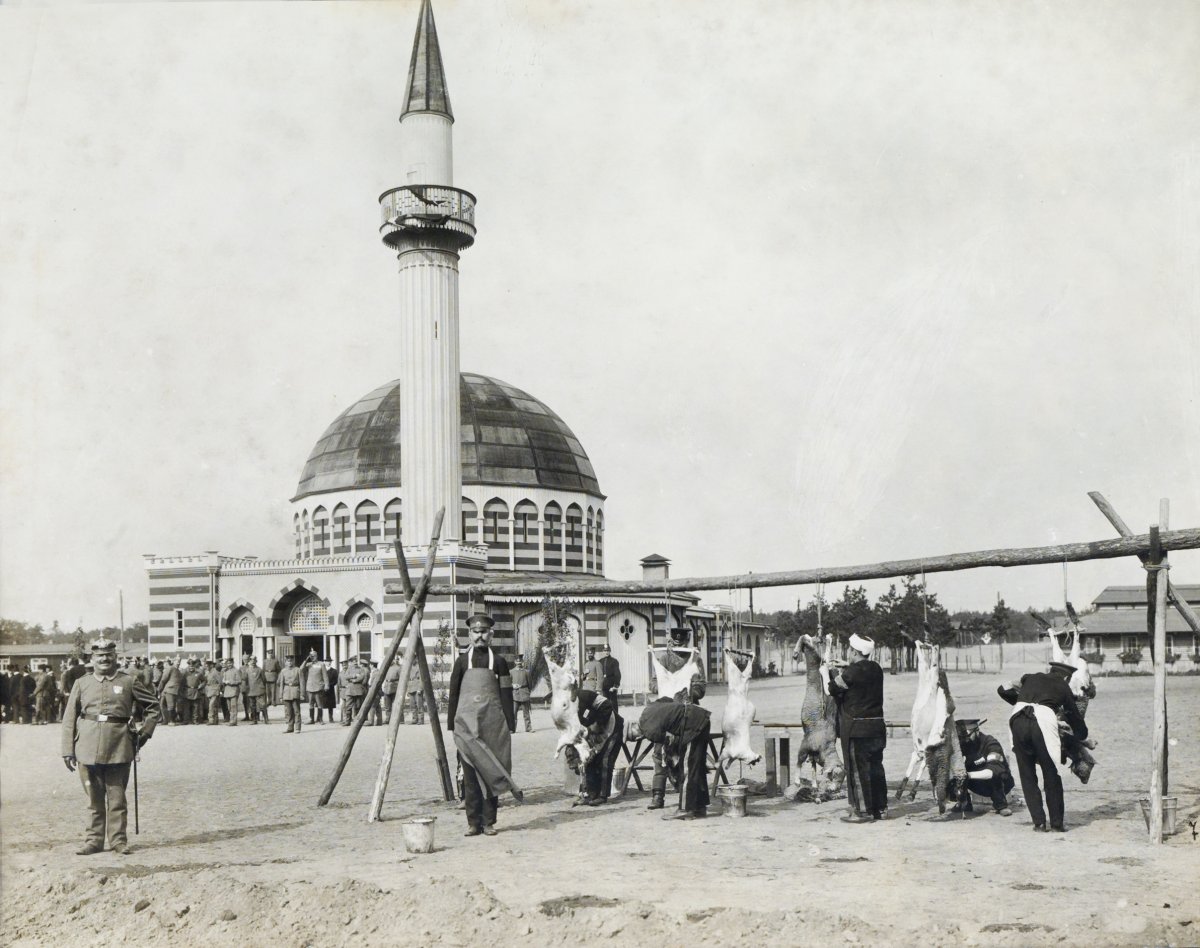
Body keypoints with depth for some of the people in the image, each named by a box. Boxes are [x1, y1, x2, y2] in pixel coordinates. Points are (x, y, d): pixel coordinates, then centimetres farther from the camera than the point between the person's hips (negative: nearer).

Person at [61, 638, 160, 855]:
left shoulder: (129, 682, 5)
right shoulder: (81, 684, 8)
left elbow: (153, 706, 13)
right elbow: (69, 720, 7)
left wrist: (143, 734, 6)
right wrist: (68, 751, 1)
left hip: (119, 750, -1)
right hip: (88, 751, 1)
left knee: (117, 798, 3)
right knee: (94, 799, 8)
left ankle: (118, 839, 11)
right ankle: (94, 840, 17)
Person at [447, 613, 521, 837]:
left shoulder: (498, 661, 7)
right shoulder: (462, 661, 9)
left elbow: (506, 694, 5)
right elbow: (454, 693, 10)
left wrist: (510, 724, -1)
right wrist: (452, 723, 4)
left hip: (492, 724, 0)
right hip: (467, 723, 0)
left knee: (491, 772, 1)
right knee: (470, 774, 0)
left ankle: (489, 822, 8)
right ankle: (473, 822, 5)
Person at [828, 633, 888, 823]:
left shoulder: (851, 672, -17)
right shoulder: (876, 669, 5)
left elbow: (833, 689, -5)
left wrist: (833, 672, 11)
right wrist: (841, 670, 18)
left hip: (856, 729, -7)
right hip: (877, 726, 7)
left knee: (857, 770, 0)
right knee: (876, 768, 15)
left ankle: (862, 811, 2)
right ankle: (880, 808, 21)